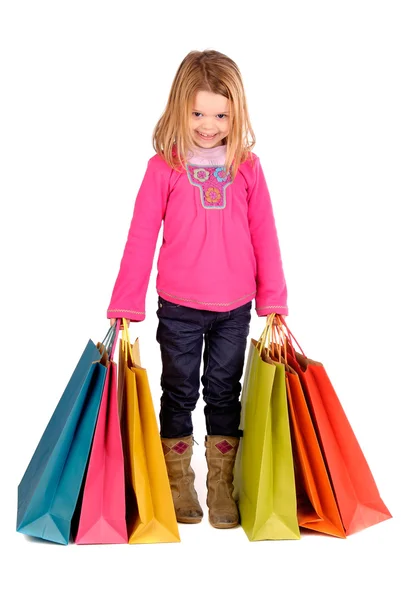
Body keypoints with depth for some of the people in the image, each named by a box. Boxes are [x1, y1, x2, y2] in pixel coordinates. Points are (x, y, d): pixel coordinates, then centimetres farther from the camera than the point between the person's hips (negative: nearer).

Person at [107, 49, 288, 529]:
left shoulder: (248, 167, 0)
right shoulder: (164, 167, -5)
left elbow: (264, 237, 3)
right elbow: (140, 239, -5)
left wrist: (273, 302, 1)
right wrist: (124, 308, -7)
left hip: (235, 308, 2)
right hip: (179, 308, -1)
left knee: (224, 392, 12)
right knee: (179, 393, 11)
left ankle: (222, 488, 26)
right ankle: (178, 486, 26)